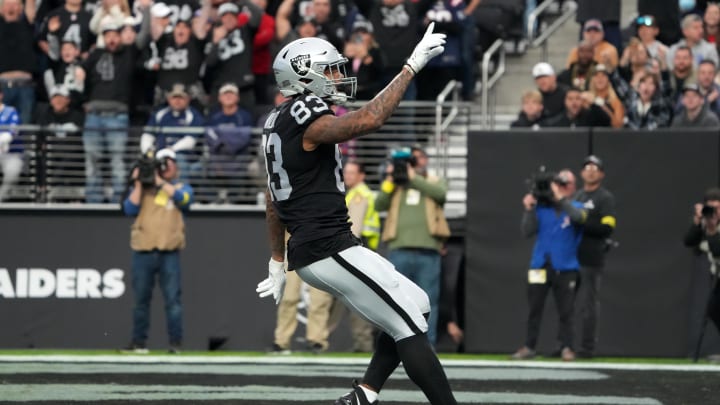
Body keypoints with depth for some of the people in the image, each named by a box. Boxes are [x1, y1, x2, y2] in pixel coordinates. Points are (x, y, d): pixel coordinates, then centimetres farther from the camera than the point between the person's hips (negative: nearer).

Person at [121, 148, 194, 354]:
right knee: (141, 300, 5)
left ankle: (175, 343, -4)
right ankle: (139, 342, 11)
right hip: (143, 253, 2)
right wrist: (138, 184, -3)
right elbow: (130, 209, 0)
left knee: (172, 299, -6)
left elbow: (183, 198, -11)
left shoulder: (182, 188, 13)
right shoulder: (141, 188, 15)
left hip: (169, 253, -2)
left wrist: (160, 182, -9)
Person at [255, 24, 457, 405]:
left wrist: (278, 261, 28)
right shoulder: (307, 120, -14)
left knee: (415, 305, 15)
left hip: (308, 251, 10)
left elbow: (273, 201, 22)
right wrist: (411, 67, -27)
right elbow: (368, 119, -32)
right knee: (409, 324, -9)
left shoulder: (278, 122, 16)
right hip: (329, 248, -10)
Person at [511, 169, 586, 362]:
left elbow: (578, 216, -20)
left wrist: (560, 197, -21)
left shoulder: (575, 207, 5)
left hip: (565, 268, -1)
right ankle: (528, 347, 6)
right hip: (540, 265, 1)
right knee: (534, 308, 3)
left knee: (566, 310, -3)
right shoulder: (541, 207, 8)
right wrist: (529, 210, -12)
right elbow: (528, 231, 0)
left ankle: (566, 348, 2)